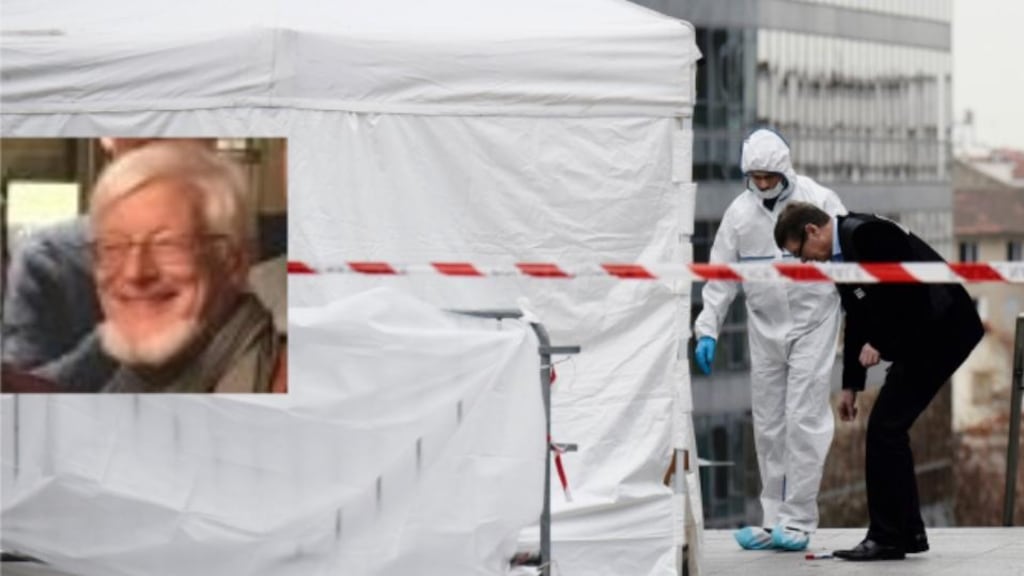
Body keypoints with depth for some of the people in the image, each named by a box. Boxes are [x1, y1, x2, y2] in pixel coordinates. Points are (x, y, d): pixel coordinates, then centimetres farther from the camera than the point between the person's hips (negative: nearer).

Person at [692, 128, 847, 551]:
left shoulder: (818, 202, -7)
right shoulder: (740, 213, 2)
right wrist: (707, 331, -1)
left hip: (813, 323, -4)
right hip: (765, 327, 4)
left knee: (803, 420, -9)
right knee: (768, 425, 6)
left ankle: (798, 520, -4)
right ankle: (774, 520, 13)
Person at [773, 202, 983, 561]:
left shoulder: (866, 234, -18)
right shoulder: (841, 253, 13)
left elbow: (909, 288, -23)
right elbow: (858, 321, 21)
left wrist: (879, 342, -15)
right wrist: (851, 384, 23)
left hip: (942, 329, -10)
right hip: (921, 337, 10)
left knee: (885, 427, -9)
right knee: (887, 429, 12)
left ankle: (886, 537, -5)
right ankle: (907, 532, 18)